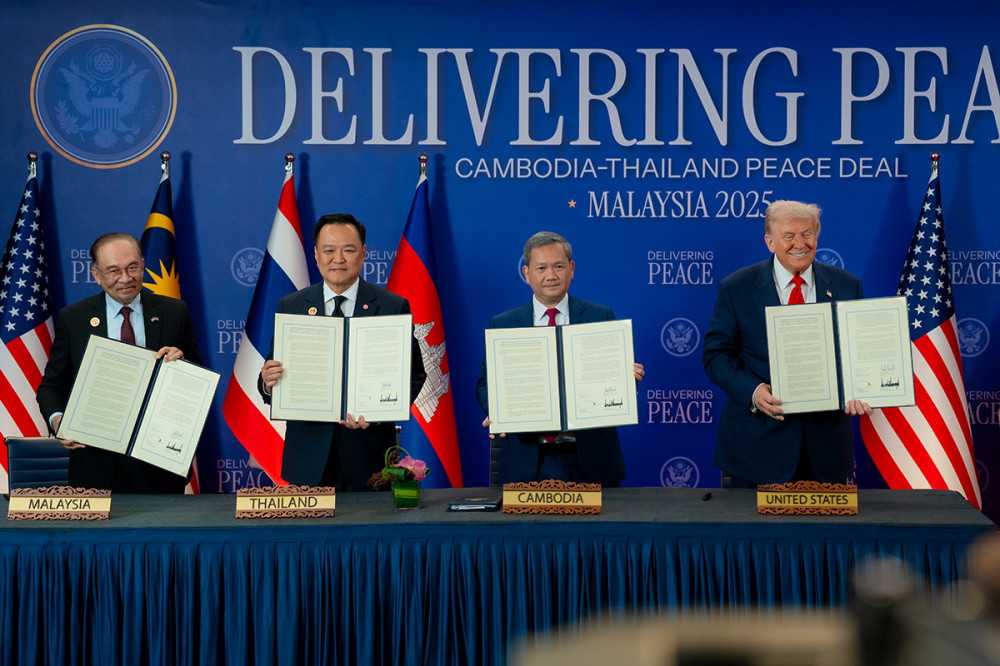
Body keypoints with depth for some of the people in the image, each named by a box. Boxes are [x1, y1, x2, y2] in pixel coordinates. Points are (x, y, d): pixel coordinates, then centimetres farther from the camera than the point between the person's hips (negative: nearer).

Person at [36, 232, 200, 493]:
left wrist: (181, 361, -15)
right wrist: (57, 419, -14)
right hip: (97, 464, 0)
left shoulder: (173, 313, 2)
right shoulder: (72, 318, 1)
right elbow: (51, 386, 6)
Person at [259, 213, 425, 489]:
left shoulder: (393, 307, -1)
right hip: (309, 457, 1)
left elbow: (414, 374, -3)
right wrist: (268, 382, -19)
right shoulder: (290, 307, 5)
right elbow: (271, 383, 5)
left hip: (369, 458, -1)